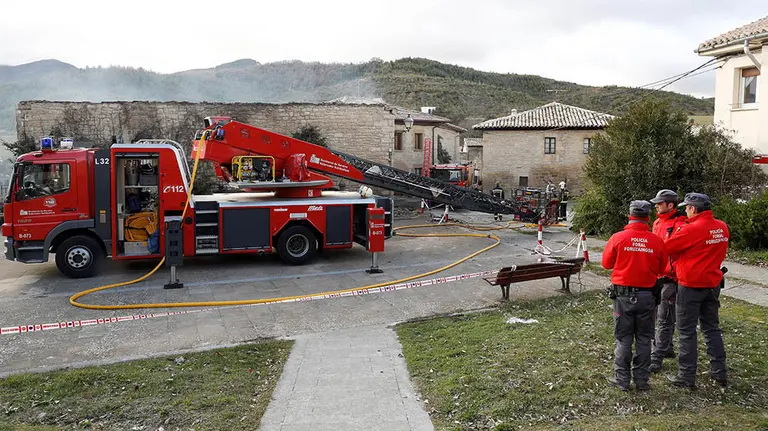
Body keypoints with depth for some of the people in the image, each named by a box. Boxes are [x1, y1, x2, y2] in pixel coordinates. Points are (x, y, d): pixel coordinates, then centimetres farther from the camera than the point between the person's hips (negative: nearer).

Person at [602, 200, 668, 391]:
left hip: (623, 295, -1)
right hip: (646, 296, 1)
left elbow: (606, 263, 1)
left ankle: (622, 379, 13)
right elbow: (662, 270, 4)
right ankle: (641, 380, 19)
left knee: (623, 339, 9)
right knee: (643, 339, 13)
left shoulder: (618, 238, -11)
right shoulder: (657, 241, -6)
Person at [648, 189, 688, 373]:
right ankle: (667, 348, 34)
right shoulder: (658, 222, 12)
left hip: (669, 278, -9)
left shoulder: (679, 225, -16)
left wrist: (672, 275, -20)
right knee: (660, 314, 19)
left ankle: (657, 358, -1)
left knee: (664, 319, -4)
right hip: (657, 275, 9)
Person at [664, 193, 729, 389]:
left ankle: (687, 377, 8)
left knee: (686, 332, 2)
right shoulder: (722, 227, 2)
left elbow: (666, 248, -15)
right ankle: (719, 372, 26)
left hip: (691, 286, -7)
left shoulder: (691, 229, -20)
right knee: (712, 328, 18)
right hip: (713, 284, 7)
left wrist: (676, 233, 5)